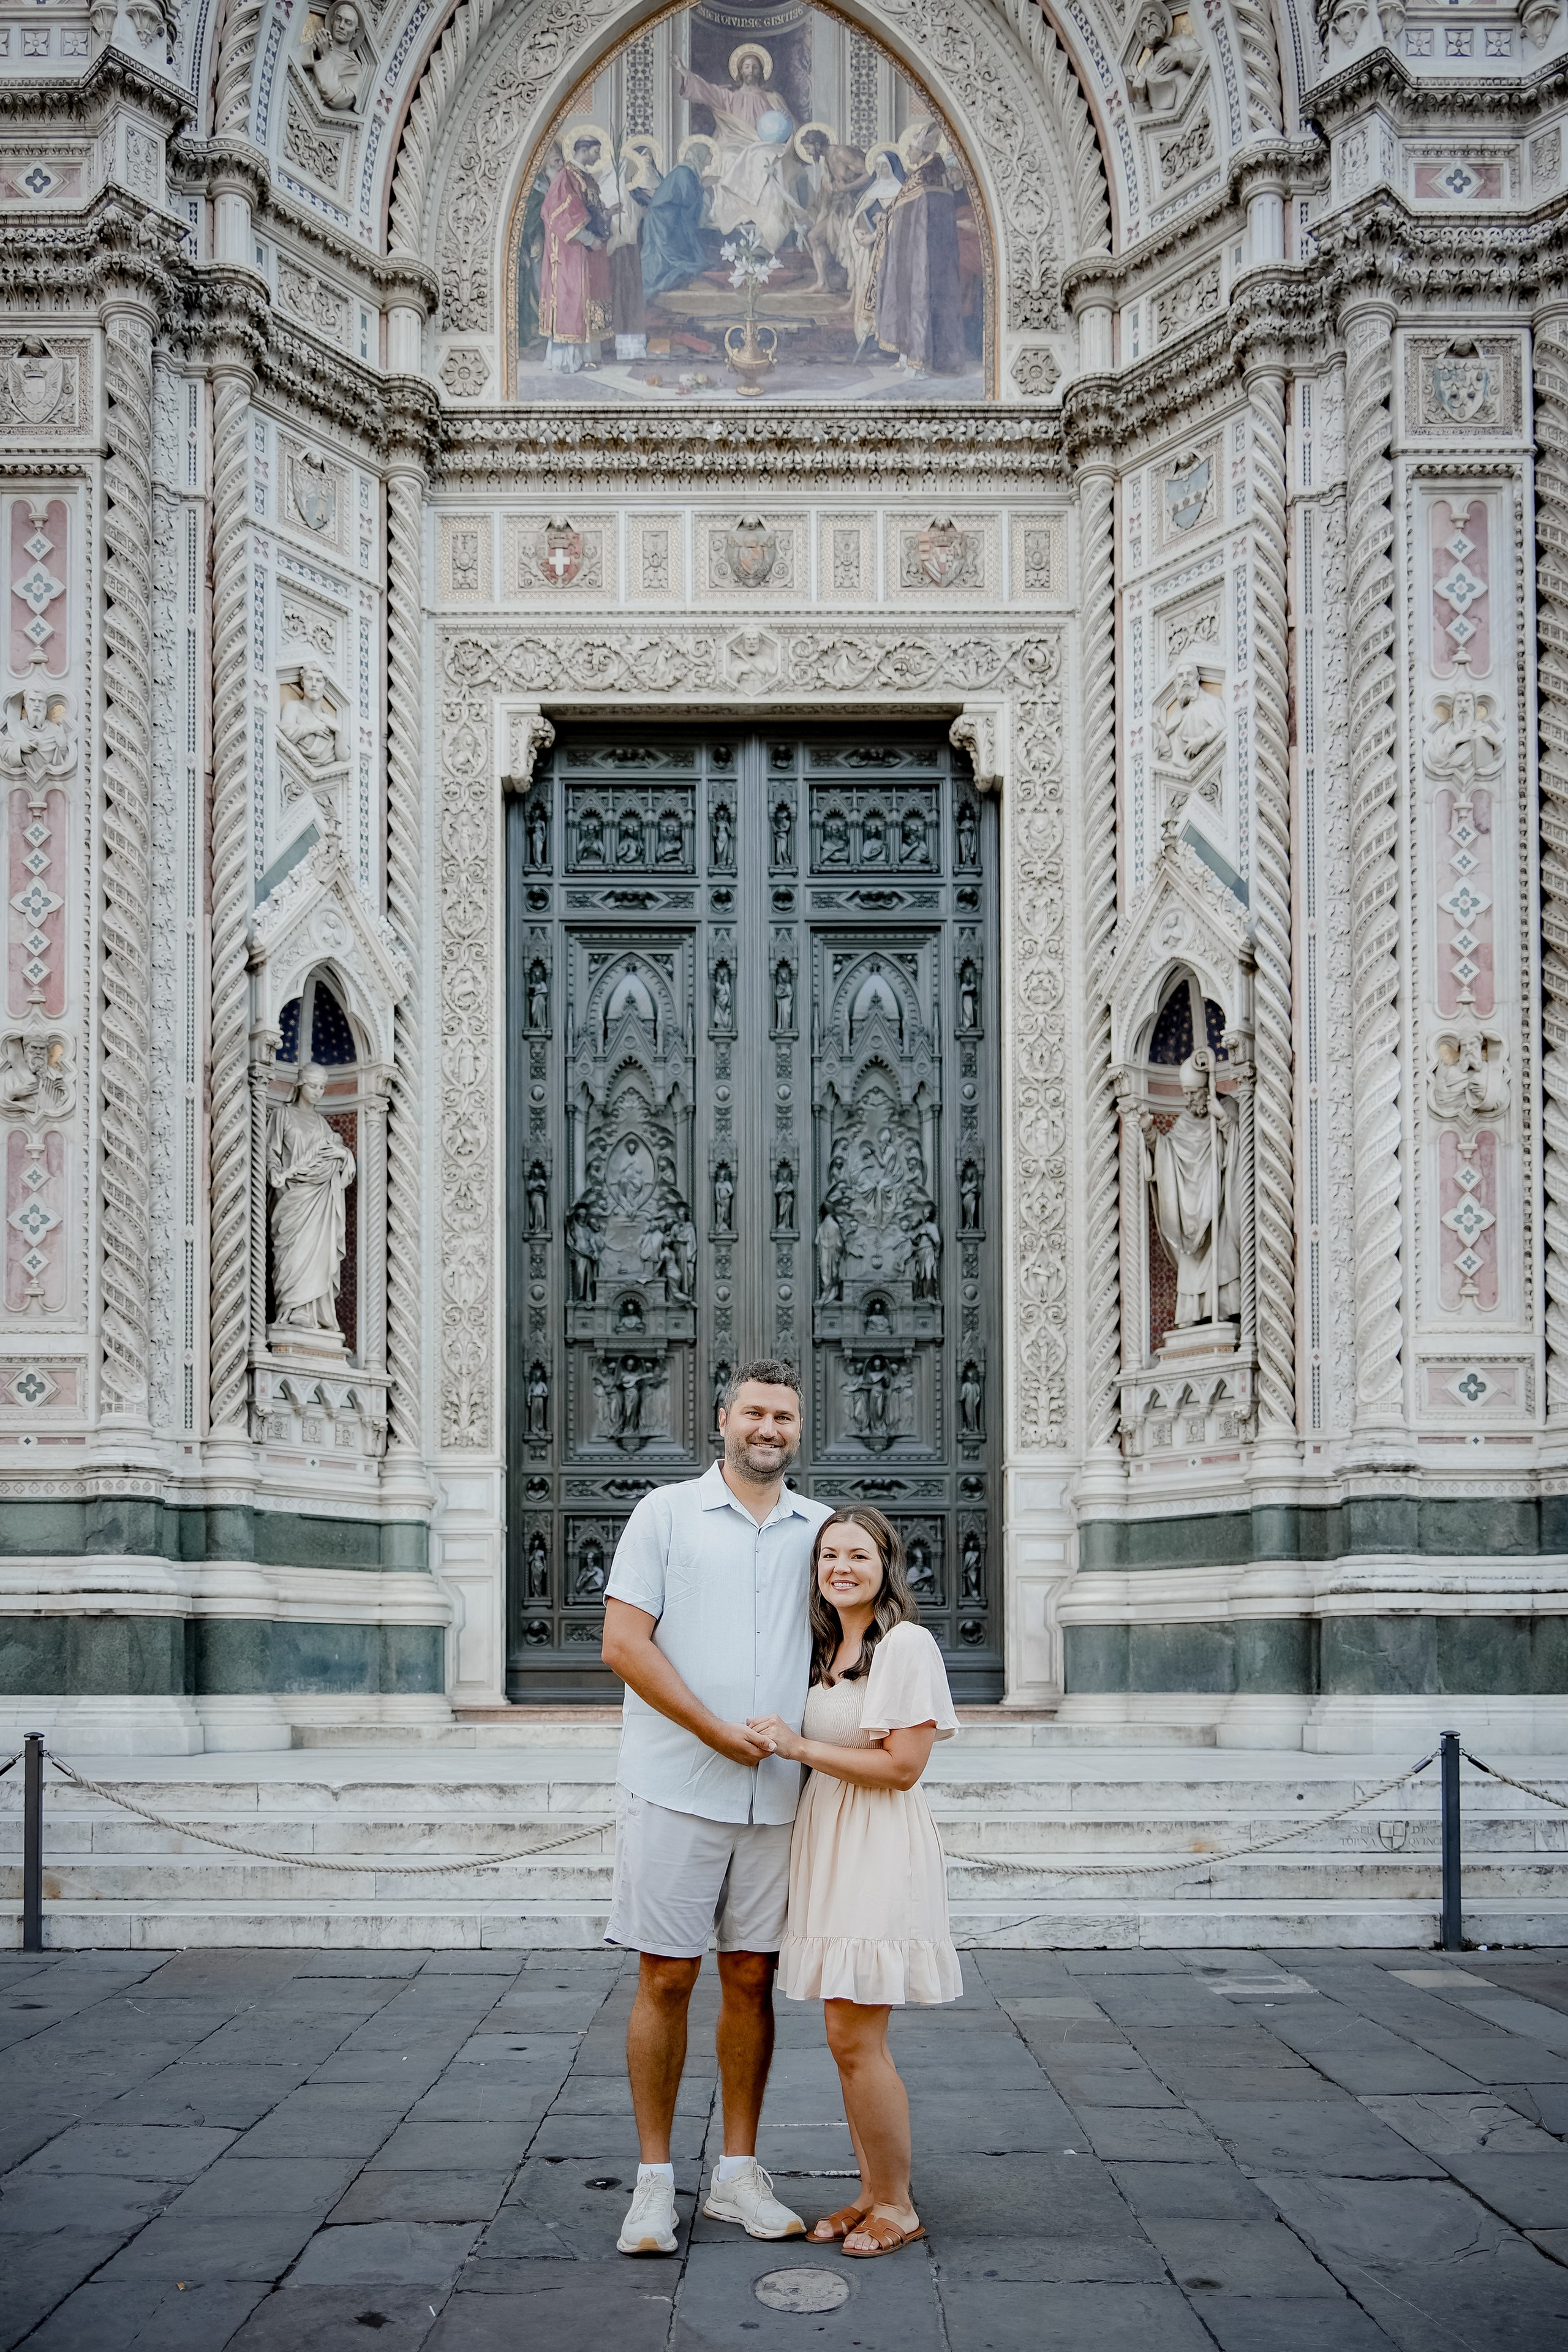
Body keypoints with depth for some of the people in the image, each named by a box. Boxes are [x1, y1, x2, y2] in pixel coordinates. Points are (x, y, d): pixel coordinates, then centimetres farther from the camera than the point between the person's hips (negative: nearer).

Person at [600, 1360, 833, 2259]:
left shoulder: (820, 1529, 11)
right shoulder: (666, 1514, 0)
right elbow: (624, 1644, -6)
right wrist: (718, 1732, -11)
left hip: (776, 1796, 3)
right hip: (675, 1788, -3)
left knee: (752, 1979, 9)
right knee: (666, 1979, 1)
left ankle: (738, 2174, 19)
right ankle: (655, 2182, 10)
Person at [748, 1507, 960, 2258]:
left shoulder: (906, 1645, -12)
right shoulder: (826, 1650, 15)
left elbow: (902, 1766, -16)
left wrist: (799, 1746, -16)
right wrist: (789, 1745, 9)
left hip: (880, 1853, -8)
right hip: (826, 1844, 8)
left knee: (856, 2034, -7)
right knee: (845, 2034, 11)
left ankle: (897, 2204, 6)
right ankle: (871, 2191, 21)